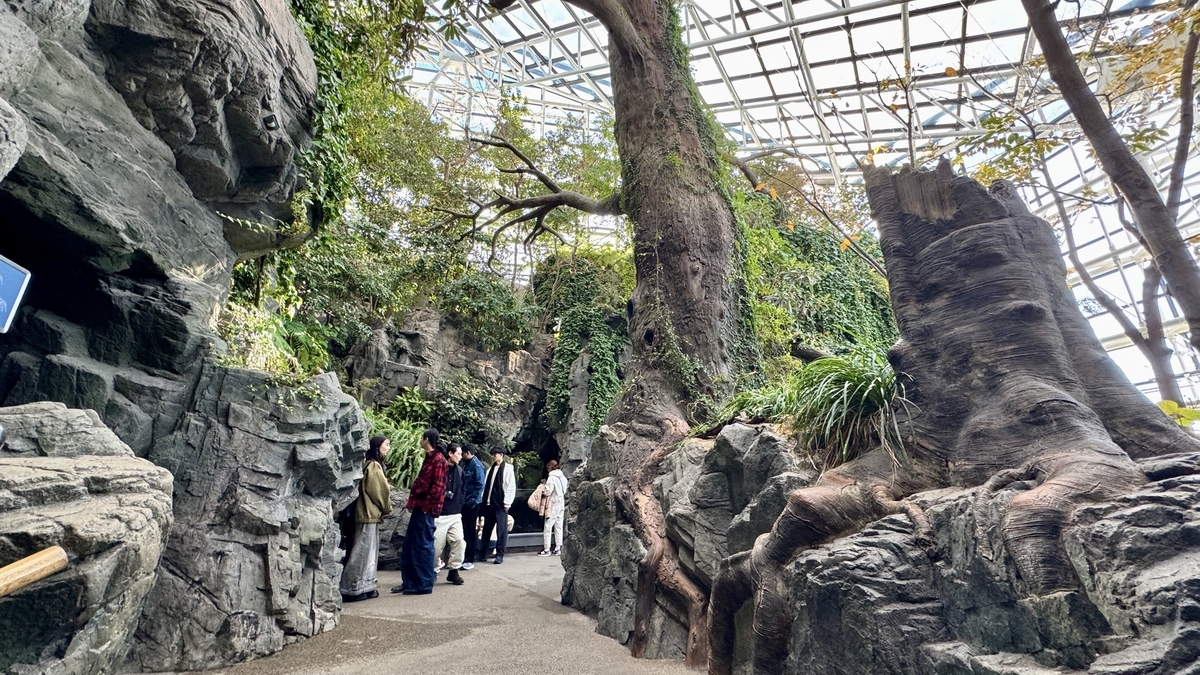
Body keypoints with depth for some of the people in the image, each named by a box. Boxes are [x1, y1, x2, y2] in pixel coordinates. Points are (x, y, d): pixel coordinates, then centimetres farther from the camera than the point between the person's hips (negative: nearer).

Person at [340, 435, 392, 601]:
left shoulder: (372, 465, 13)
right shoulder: (374, 466, -16)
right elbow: (381, 491, -14)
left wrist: (383, 509, 8)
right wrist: (387, 508, 1)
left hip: (370, 514, 10)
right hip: (369, 514, -10)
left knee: (369, 552, 14)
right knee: (362, 551, -2)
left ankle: (365, 587, 21)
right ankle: (352, 589, 5)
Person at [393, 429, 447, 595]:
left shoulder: (438, 459, -14)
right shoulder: (429, 458, 16)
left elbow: (437, 487, -20)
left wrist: (425, 506, -18)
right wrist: (413, 502, 15)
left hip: (425, 509, -10)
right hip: (419, 507, 10)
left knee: (423, 545, -2)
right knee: (409, 546, 15)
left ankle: (424, 584, 7)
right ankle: (409, 582, 24)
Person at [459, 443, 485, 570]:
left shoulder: (476, 465, -14)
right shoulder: (466, 464, 11)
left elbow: (480, 485, -17)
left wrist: (473, 500, -18)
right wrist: (461, 498, 9)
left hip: (472, 503, -8)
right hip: (464, 502, 8)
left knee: (470, 531, 0)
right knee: (466, 530, 14)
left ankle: (469, 560, 9)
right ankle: (464, 557, 25)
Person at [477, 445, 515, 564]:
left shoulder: (508, 469, -5)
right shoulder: (491, 469, 14)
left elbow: (511, 487, -9)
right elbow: (486, 485, 16)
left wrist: (507, 502, -11)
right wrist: (483, 500, 8)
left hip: (500, 504, -6)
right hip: (488, 503, 6)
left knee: (501, 530, -1)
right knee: (487, 528, 11)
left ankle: (500, 554, 6)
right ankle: (484, 553, 20)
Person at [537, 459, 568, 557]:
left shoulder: (552, 477, -16)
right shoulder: (563, 476, 7)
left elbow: (548, 492, -16)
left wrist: (544, 486, 2)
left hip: (553, 504, -8)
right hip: (562, 503, 8)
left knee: (548, 527, 0)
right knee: (559, 526, 11)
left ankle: (547, 549, 2)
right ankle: (558, 548, 13)